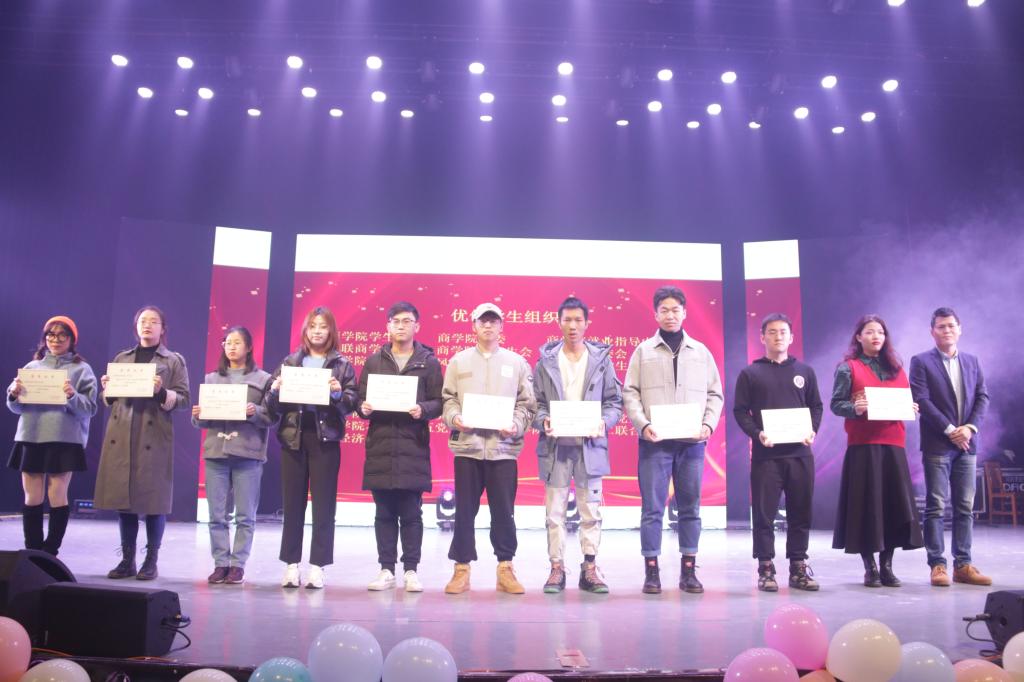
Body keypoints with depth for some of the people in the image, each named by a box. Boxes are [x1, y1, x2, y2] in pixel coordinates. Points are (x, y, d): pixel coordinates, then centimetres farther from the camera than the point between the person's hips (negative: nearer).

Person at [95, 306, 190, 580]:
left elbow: (184, 399, -1)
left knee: (153, 499, -4)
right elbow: (108, 399, 20)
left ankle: (151, 561, 4)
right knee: (122, 497, 3)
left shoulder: (174, 361, 7)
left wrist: (161, 392, -18)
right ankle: (127, 559, 12)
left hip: (155, 436, -4)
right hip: (121, 435, 4)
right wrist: (107, 388, -1)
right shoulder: (121, 358, 18)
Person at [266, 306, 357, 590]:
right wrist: (275, 390, -12)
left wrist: (338, 393, -20)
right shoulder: (289, 362, 11)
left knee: (324, 505, 0)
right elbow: (273, 406, 8)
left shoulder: (342, 365, 6)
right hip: (293, 436, 2)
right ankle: (291, 564, 14)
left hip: (325, 438, -2)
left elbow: (351, 404, -1)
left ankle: (317, 566, 7)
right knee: (292, 503, 5)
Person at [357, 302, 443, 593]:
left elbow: (439, 402, 2)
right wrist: (364, 408, -9)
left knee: (411, 514, 2)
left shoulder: (429, 362, 7)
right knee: (384, 513, 7)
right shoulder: (374, 360, 13)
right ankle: (386, 569, 17)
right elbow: (360, 398, 12)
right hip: (380, 447, 2)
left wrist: (422, 409, -17)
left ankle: (411, 570, 12)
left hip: (413, 448, -2)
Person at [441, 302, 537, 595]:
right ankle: (462, 568, 15)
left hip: (504, 446, 0)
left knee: (504, 511, 3)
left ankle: (505, 568, 15)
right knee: (465, 510, 5)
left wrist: (516, 425, -11)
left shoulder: (517, 362, 9)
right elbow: (448, 398, 7)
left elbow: (527, 404, 6)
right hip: (467, 445, 0)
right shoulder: (459, 361, 11)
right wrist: (454, 418, -11)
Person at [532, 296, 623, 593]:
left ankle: (590, 568, 12)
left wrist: (604, 422, -11)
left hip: (590, 444, 0)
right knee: (555, 510, 2)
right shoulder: (546, 360, 6)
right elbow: (535, 402, 6)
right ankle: (557, 567, 11)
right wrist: (543, 421, -13)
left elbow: (614, 400, 7)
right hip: (555, 444, 0)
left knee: (591, 510, 4)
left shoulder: (601, 358, 8)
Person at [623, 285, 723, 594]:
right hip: (654, 441, -2)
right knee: (652, 508, -1)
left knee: (690, 508, 6)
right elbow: (630, 393, 2)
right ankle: (651, 571, 7)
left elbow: (715, 394, 12)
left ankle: (688, 571, 15)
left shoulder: (701, 351, 13)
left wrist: (708, 424, -4)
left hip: (692, 442, 2)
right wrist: (643, 424, -12)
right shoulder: (643, 351, 8)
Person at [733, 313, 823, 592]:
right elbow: (740, 411, 2)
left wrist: (812, 430, -4)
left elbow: (816, 406, 15)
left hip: (800, 453, 3)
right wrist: (756, 433, -14)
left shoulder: (805, 371, 14)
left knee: (800, 513, 6)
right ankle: (766, 569, 7)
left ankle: (799, 568, 16)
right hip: (765, 454, -2)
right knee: (764, 513, -1)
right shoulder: (750, 373, 6)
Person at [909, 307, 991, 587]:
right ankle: (937, 564, 1)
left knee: (965, 507, 6)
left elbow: (982, 398, 8)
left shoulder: (972, 362, 14)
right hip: (937, 444, -4)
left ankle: (963, 564, 12)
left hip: (967, 444, 5)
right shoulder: (921, 362, 0)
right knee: (935, 507, -3)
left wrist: (970, 427, -8)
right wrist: (950, 430, -14)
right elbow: (922, 401, -9)